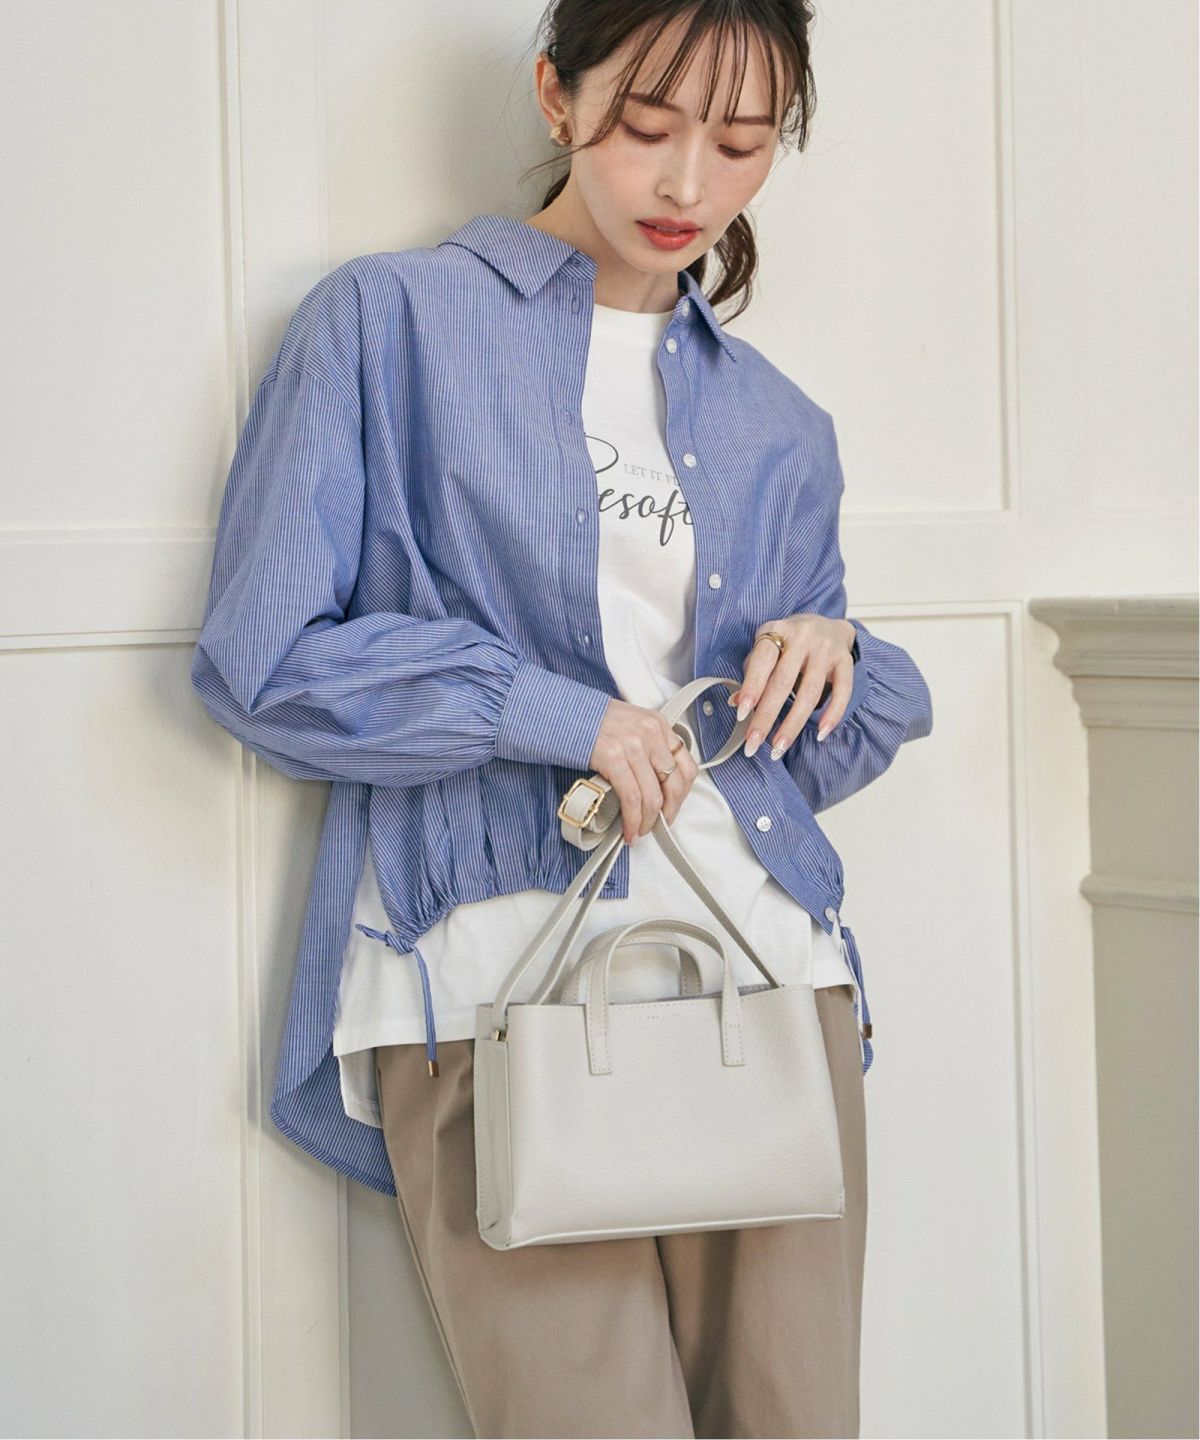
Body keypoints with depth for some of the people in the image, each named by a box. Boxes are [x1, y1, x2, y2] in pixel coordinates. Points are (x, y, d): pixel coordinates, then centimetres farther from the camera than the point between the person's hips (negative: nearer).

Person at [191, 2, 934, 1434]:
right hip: (498, 978, -4)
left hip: (764, 957, 5)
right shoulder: (387, 323, 5)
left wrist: (833, 657, 2)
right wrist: (553, 710, -10)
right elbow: (261, 660, -2)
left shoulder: (777, 428, 19)